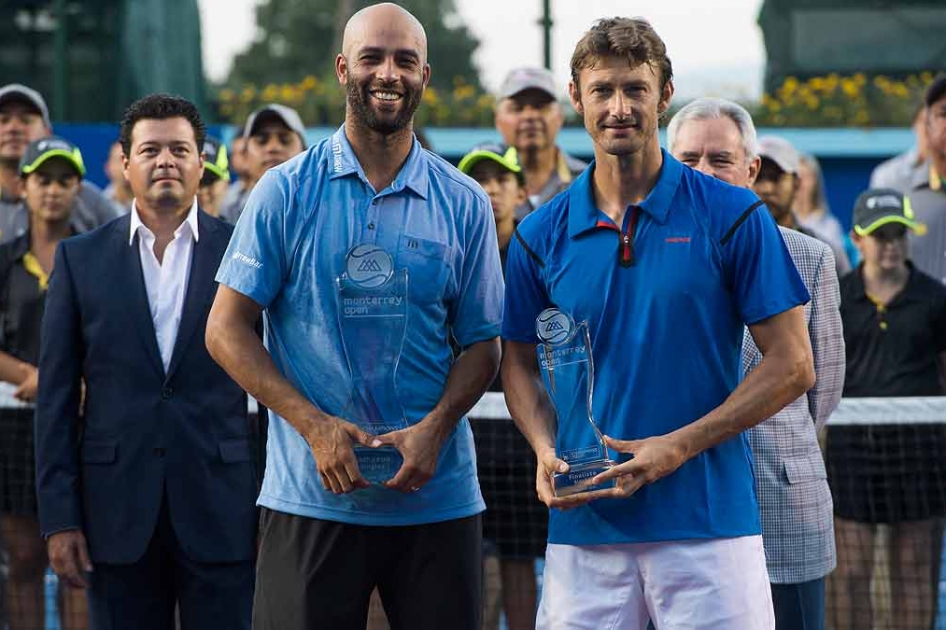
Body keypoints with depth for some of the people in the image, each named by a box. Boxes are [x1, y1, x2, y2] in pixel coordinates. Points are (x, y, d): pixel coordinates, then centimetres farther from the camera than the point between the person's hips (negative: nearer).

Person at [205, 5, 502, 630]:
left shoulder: (464, 204, 6)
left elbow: (482, 343, 7)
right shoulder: (286, 192, 0)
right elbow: (226, 328, -1)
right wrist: (316, 426, -13)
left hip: (438, 500, 2)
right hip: (311, 499, -1)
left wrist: (434, 428, -12)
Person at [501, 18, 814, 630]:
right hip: (584, 527, 2)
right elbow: (520, 364, 15)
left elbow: (793, 365, -3)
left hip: (709, 521, -2)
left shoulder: (732, 217, -2)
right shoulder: (541, 235, 6)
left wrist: (678, 447, -12)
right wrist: (547, 452, -5)